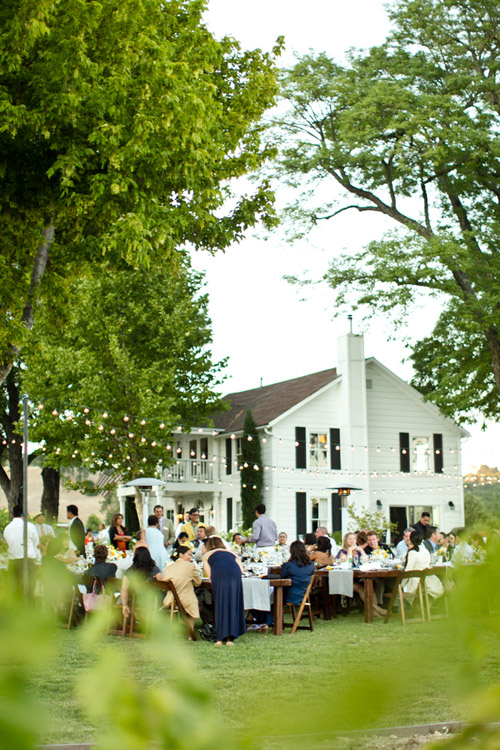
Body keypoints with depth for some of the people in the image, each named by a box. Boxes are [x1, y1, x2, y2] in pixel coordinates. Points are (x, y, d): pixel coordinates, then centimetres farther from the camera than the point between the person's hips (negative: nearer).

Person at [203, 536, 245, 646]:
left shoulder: (207, 555, 29)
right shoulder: (231, 553, 37)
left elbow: (209, 574, 15)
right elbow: (241, 569, 24)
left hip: (219, 575, -2)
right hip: (234, 575, 2)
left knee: (220, 605, 5)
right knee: (233, 604, 7)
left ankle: (221, 638, 1)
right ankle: (230, 638, 3)